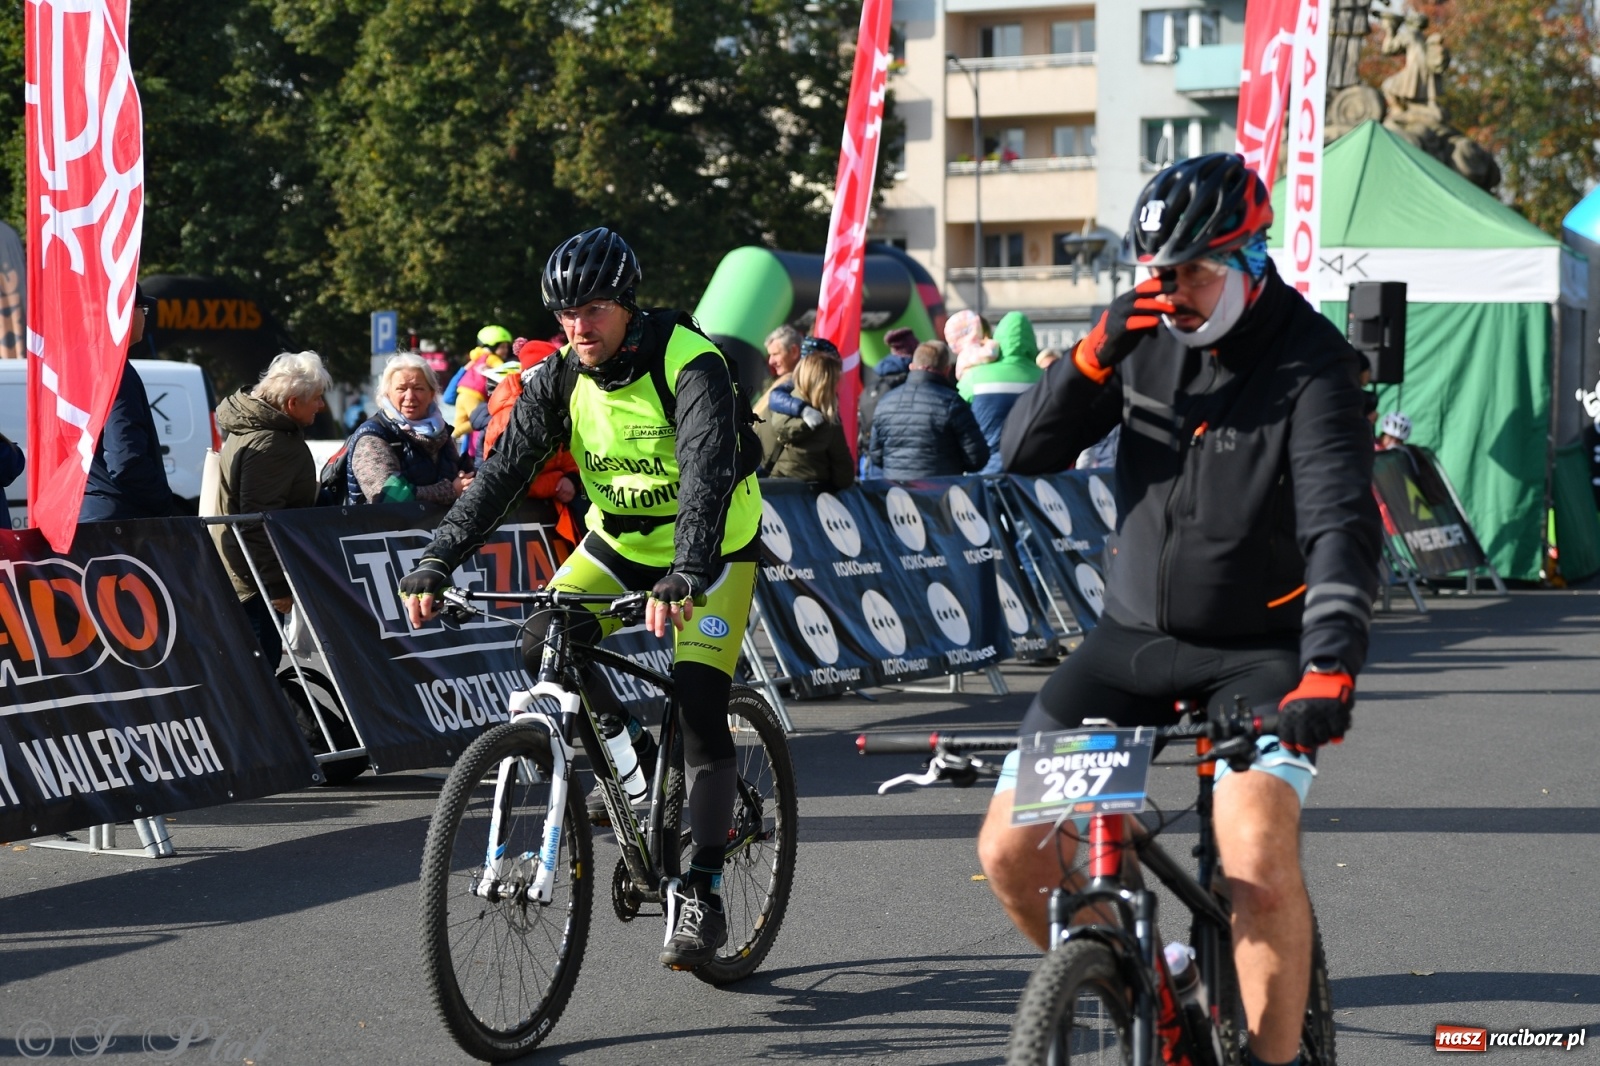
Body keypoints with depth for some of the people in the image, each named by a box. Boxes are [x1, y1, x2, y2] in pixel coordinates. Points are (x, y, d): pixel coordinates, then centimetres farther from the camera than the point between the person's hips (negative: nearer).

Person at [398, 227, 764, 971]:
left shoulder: (690, 366, -26)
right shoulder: (561, 378, -10)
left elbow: (707, 475, -39)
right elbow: (502, 471, -14)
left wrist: (683, 578, -54)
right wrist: (436, 564, -26)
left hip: (712, 549, -5)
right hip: (620, 540, 5)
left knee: (698, 707, -16)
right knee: (542, 644, -16)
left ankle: (701, 897, -9)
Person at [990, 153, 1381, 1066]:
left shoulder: (1309, 367, -15)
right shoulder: (1147, 338, -1)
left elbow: (1343, 528, -27)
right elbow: (1024, 455, -3)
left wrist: (1331, 665, -43)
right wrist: (1094, 357, -21)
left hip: (1258, 651, -5)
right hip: (1134, 637, 5)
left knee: (1259, 860, -26)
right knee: (1011, 850, -4)